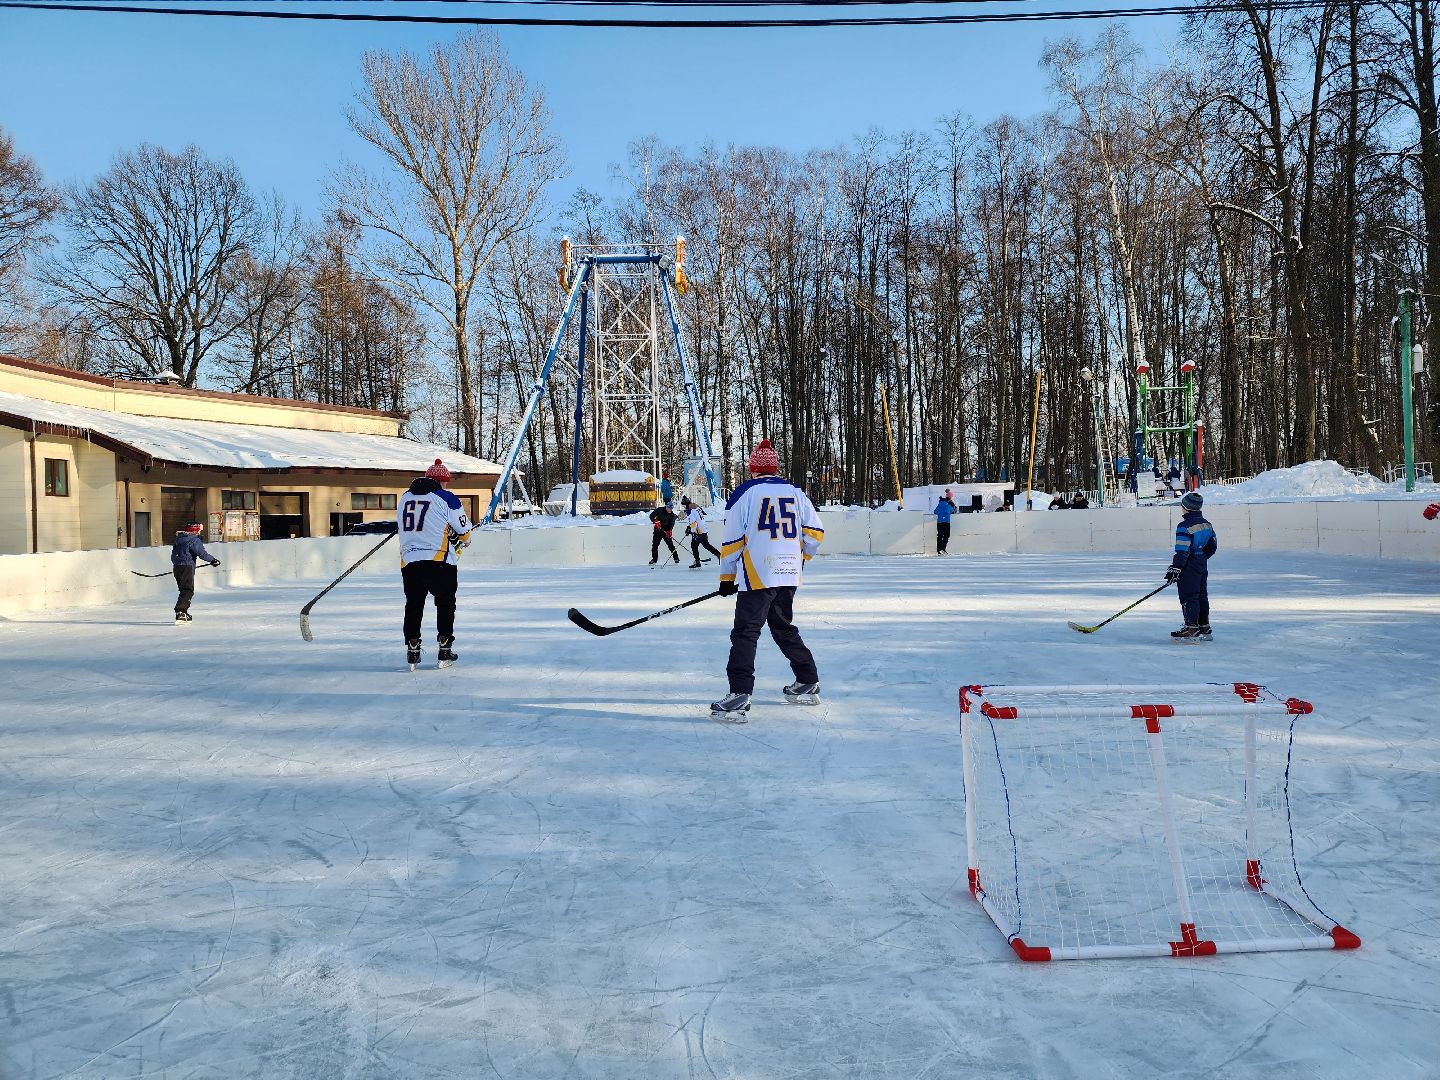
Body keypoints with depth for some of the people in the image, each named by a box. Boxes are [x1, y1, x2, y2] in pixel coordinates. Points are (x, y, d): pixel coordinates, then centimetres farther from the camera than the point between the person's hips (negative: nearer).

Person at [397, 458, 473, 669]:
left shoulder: (405, 498, 13)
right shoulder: (446, 498, -4)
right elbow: (464, 531, 2)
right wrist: (459, 545, 23)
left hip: (409, 561, 4)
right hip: (440, 561, -4)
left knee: (414, 604, 15)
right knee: (445, 604, 11)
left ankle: (412, 650, 13)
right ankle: (445, 651, 10)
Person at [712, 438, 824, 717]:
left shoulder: (744, 494, -3)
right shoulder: (795, 493, 10)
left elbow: (732, 541, -3)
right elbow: (815, 532, 10)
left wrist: (727, 577, 6)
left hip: (757, 576, -5)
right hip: (789, 576, 6)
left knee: (745, 633, -6)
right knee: (784, 628, 21)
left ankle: (740, 696, -16)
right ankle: (808, 684, 26)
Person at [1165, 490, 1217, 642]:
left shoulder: (1185, 526, -18)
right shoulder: (1207, 524, 9)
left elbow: (1182, 551, -21)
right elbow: (1213, 545, 16)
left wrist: (1175, 569, -18)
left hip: (1189, 567, -9)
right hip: (1203, 565, 9)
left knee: (1188, 595, -6)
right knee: (1202, 595, 14)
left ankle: (1191, 628, -8)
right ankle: (1204, 627, 19)